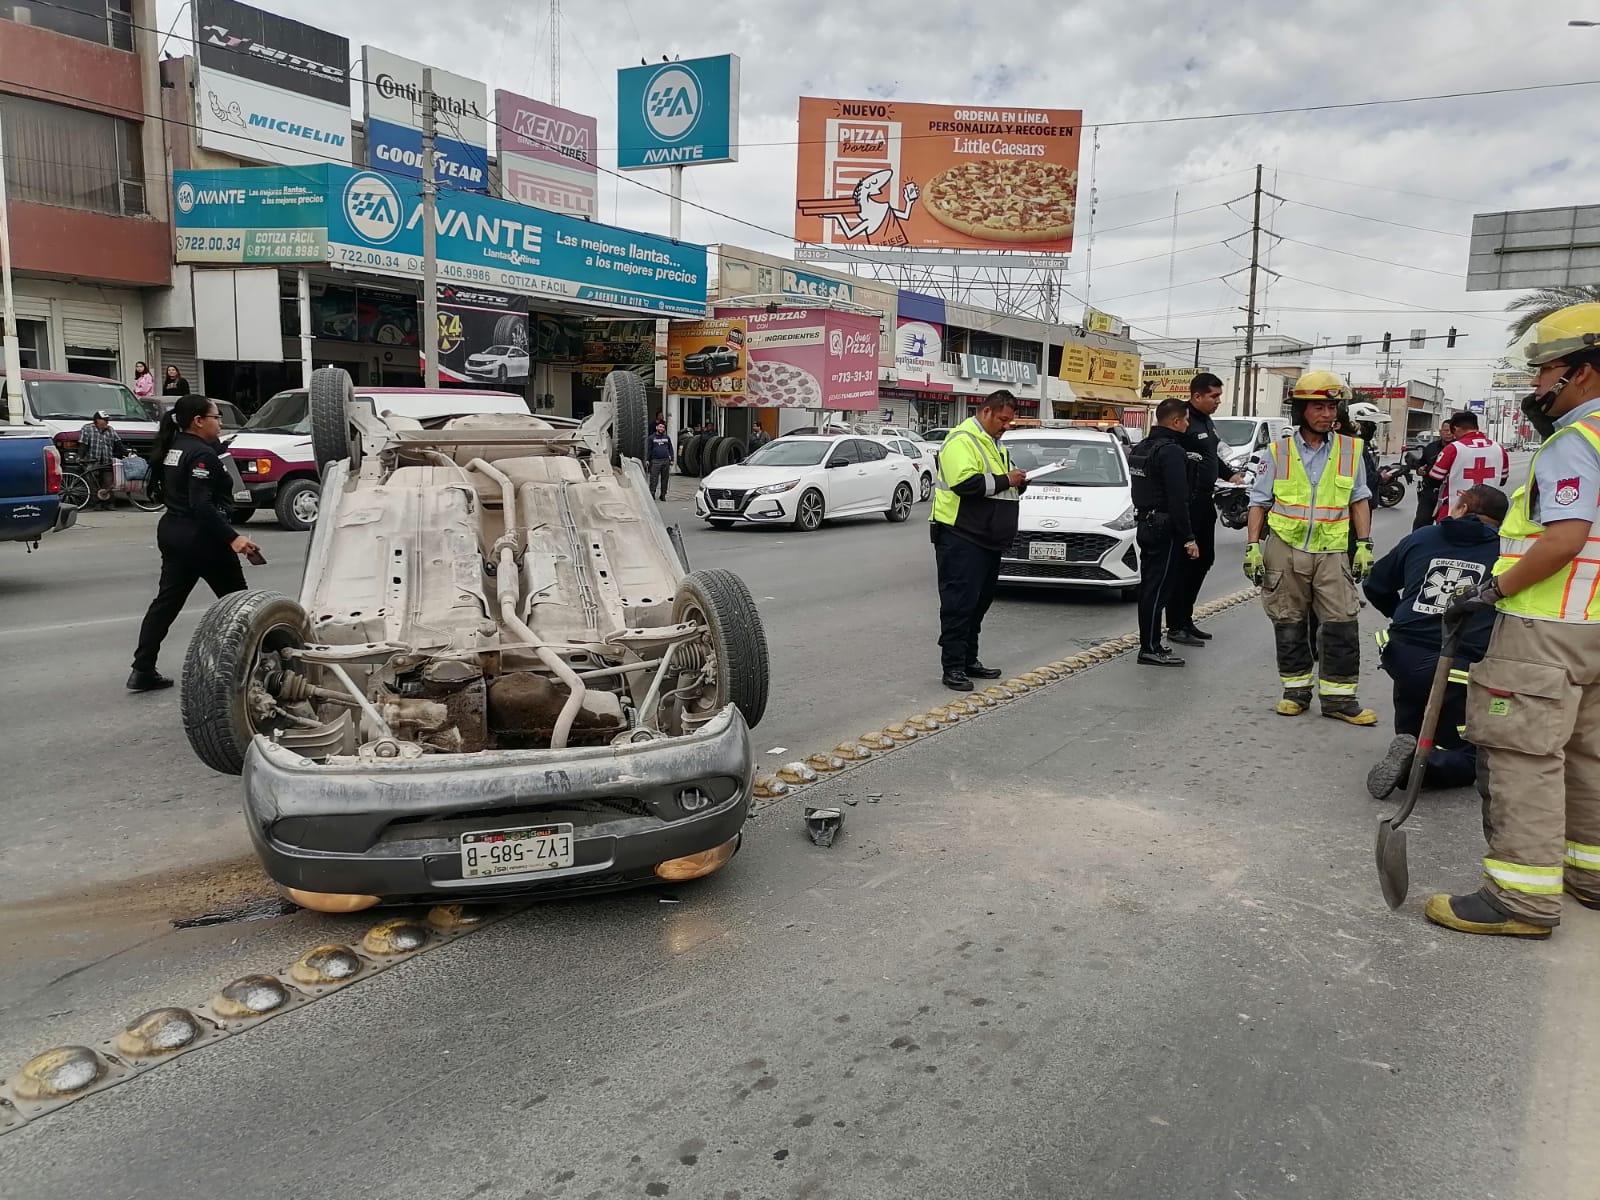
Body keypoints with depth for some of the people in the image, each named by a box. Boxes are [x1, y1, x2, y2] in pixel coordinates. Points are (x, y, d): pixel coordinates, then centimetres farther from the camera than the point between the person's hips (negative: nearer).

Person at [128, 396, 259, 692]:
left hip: (171, 531, 9)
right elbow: (202, 505, -26)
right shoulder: (202, 454, -18)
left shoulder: (172, 448, 11)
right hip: (201, 537, -9)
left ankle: (143, 670, 4)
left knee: (167, 601, 7)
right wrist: (232, 538, -33)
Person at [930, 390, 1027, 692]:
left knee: (979, 602, 14)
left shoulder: (993, 443, 21)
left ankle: (969, 660, 23)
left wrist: (1018, 483, 7)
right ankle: (953, 667, -3)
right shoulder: (963, 440, -12)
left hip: (988, 539, 10)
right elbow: (965, 483, -25)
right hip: (960, 538, -10)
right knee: (959, 603, -7)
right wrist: (1005, 480, -17)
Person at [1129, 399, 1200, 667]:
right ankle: (1150, 649, -3)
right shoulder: (1171, 451, -17)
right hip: (1165, 529, -10)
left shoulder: (1141, 448, 13)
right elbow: (1178, 500, -21)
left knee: (1149, 586, 14)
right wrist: (1188, 538, -19)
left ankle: (1150, 642, 21)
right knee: (1158, 588, -6)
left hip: (1146, 525, 10)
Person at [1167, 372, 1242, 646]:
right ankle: (1176, 627, 1)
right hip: (1187, 502, -10)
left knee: (1204, 559, 15)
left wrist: (1230, 475, 18)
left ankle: (1186, 619, 25)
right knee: (1182, 563, -5)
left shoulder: (1208, 422, 16)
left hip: (1204, 501, 10)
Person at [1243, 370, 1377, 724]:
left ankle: (1338, 697, 5)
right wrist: (1253, 546, -3)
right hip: (1285, 549, 0)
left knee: (1342, 625, -3)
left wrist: (1364, 545, 3)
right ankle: (1296, 690, 19)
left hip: (1331, 551, 1)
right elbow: (1260, 502, 4)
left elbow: (1359, 500, 10)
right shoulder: (1280, 451, 0)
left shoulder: (1350, 449, 4)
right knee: (1289, 625, 6)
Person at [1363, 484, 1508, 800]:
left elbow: (1375, 587, 21)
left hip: (1404, 659, 3)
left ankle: (1410, 751, -6)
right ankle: (1424, 763, -18)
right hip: (1463, 669, -3)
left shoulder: (1421, 537, 10)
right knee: (1466, 760, 13)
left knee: (1412, 734, 28)